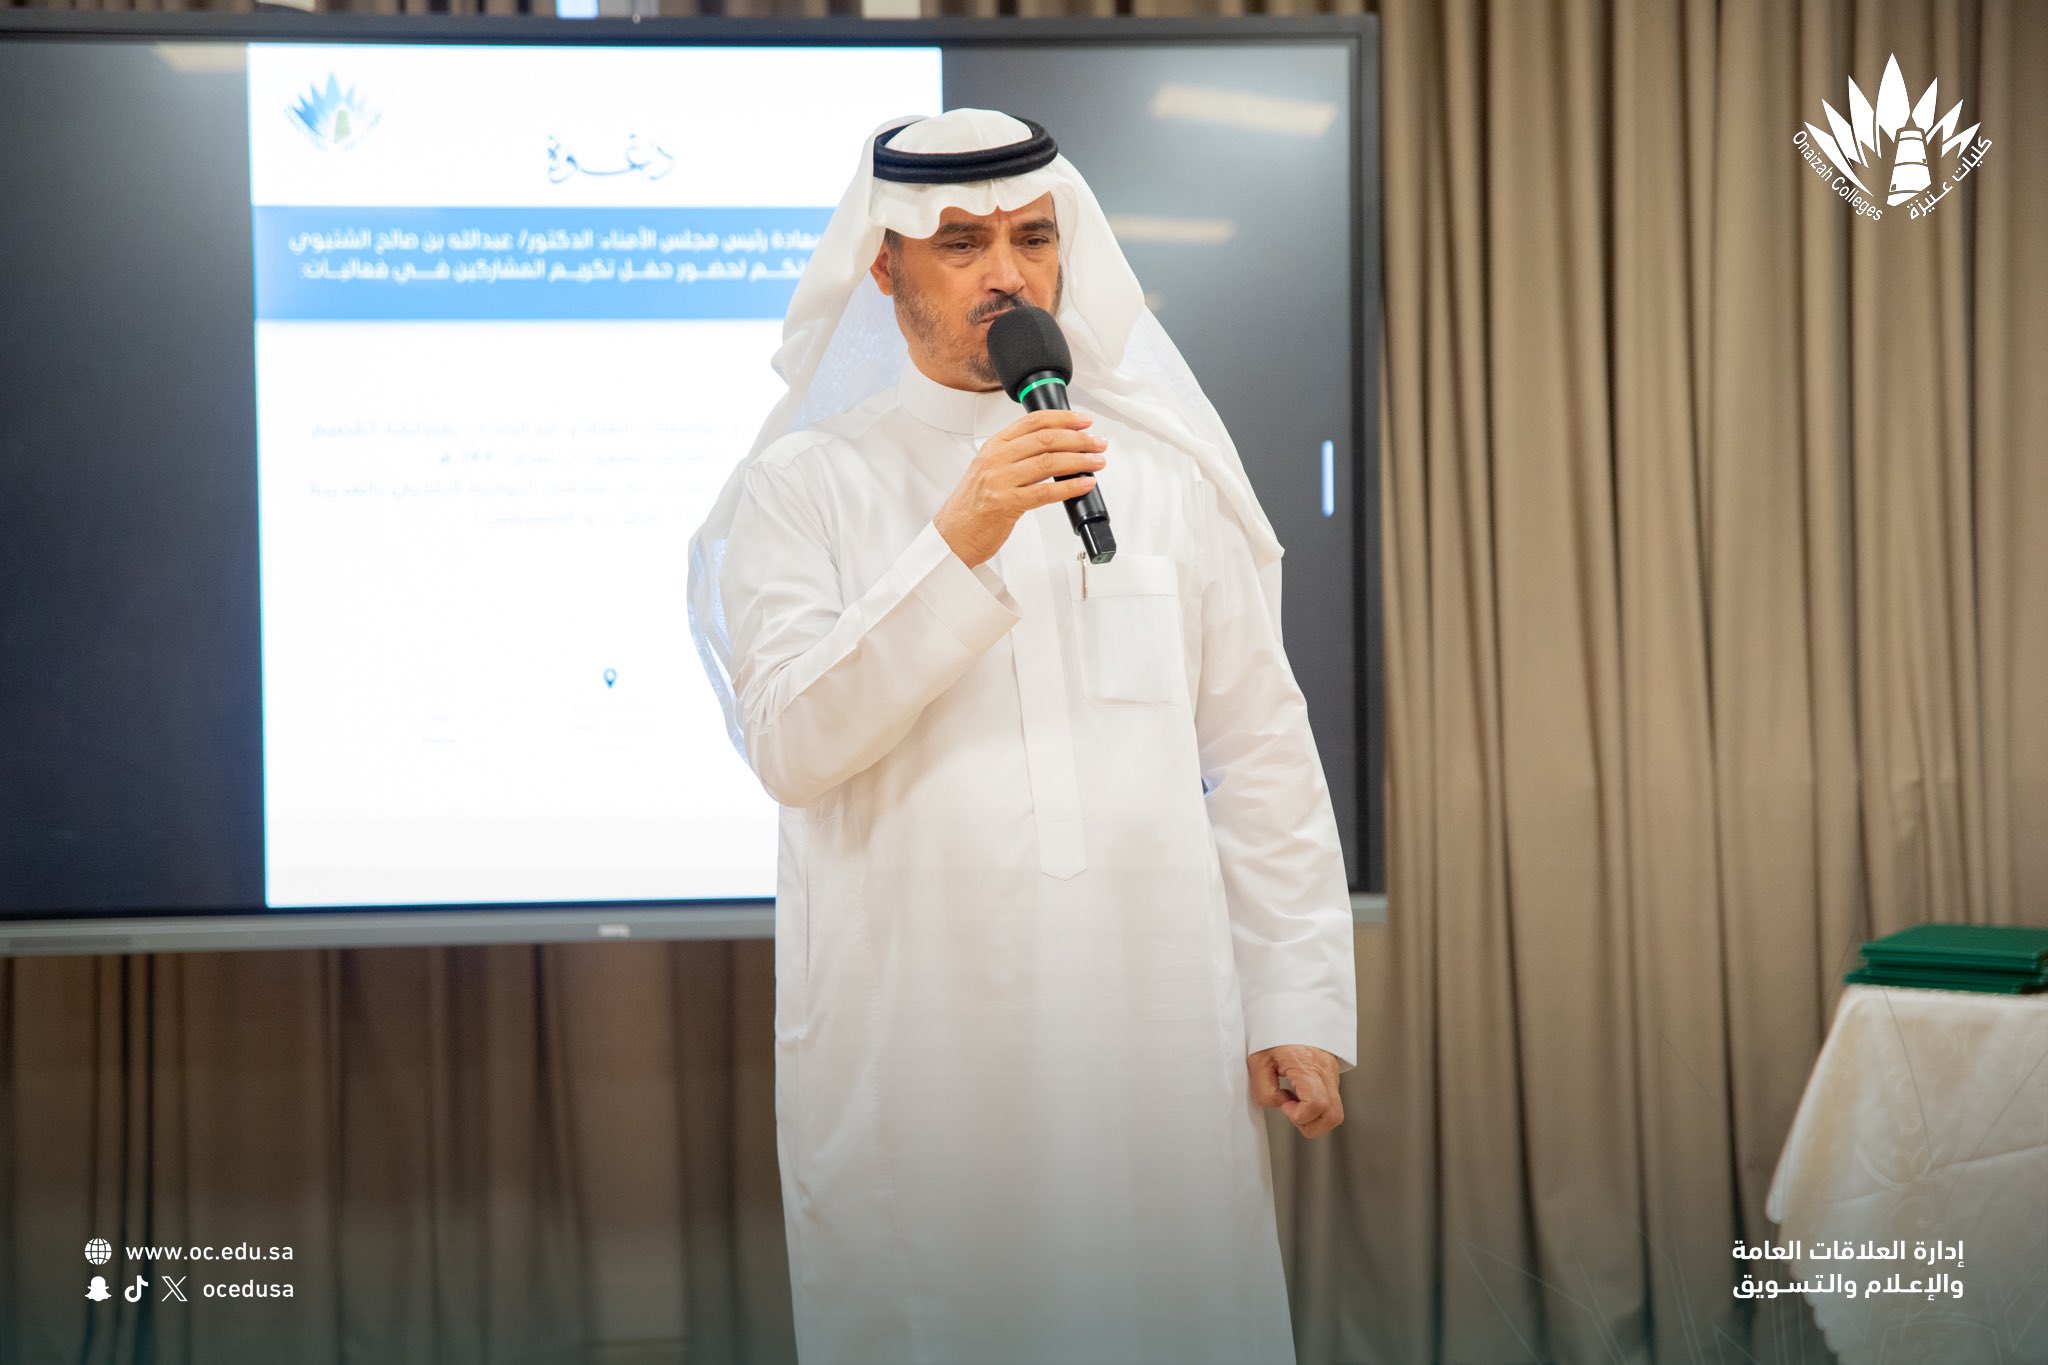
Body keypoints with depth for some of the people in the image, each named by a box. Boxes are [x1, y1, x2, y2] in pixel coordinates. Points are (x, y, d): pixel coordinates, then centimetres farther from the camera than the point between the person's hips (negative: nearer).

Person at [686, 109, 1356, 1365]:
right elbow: (792, 745, -11)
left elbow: (1263, 754, 9)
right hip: (914, 1048, -2)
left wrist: (1300, 1004, 3)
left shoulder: (1161, 472, 10)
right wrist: (957, 544, -19)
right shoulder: (804, 486, 3)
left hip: (1153, 1025, 2)